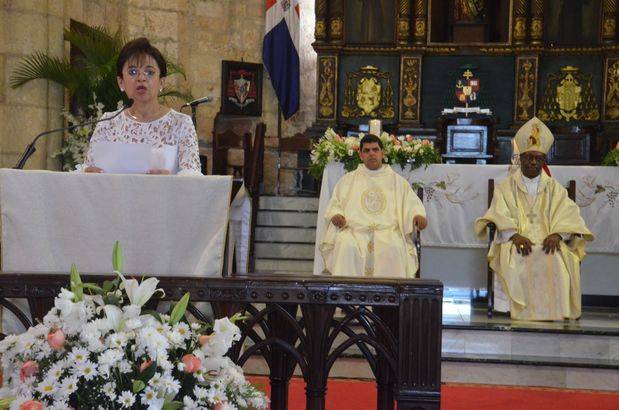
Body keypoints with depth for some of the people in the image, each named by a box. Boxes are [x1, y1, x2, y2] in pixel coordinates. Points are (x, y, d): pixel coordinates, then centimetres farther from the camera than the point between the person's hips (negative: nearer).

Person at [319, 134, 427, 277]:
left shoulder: (397, 181, 21)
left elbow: (412, 203, 15)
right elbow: (334, 205, 18)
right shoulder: (348, 180, 22)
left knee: (393, 248, -35)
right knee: (346, 246, -34)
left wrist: (417, 215, -9)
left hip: (387, 231, 0)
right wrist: (335, 215, -6)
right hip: (354, 230, 0)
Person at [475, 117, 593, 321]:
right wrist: (514, 235, -19)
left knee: (554, 261, -34)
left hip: (548, 242, 1)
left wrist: (557, 235, -16)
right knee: (516, 260, -36)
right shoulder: (506, 187, 17)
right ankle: (522, 311, -33)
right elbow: (500, 218, 2)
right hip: (515, 242, -1)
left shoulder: (554, 188, 20)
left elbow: (567, 217, 6)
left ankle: (550, 314, -29)